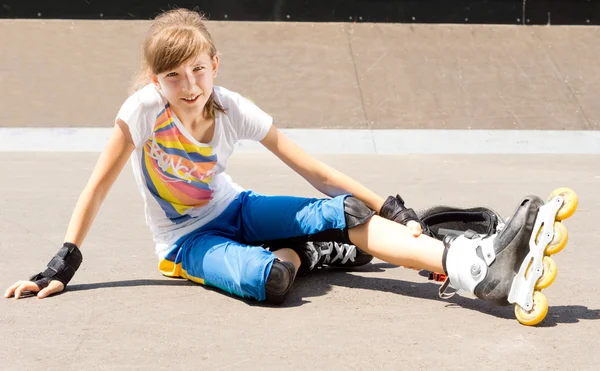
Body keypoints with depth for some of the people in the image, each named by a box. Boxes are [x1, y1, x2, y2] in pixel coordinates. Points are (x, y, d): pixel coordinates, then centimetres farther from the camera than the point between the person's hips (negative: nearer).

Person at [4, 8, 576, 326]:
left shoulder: (233, 109, -14)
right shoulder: (144, 110, -23)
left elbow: (312, 169, -12)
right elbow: (98, 185, -17)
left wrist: (387, 208, -17)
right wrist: (62, 267, -20)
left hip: (234, 208, 3)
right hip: (186, 237, -3)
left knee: (343, 212, -22)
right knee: (268, 278, -39)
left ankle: (475, 265, -29)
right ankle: (292, 256, -5)